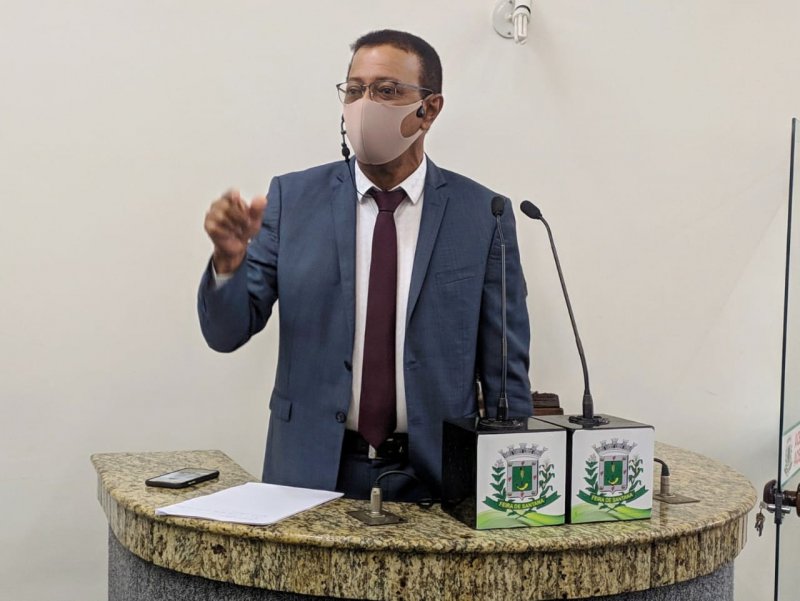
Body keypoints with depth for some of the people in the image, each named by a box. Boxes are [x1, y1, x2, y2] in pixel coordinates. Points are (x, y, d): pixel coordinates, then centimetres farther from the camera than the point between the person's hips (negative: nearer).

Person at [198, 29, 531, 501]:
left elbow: (505, 371, 0)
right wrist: (229, 258, -21)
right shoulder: (293, 198, 0)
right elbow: (228, 331, -2)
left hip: (434, 478, 0)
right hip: (313, 470, 1)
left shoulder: (483, 214, -3)